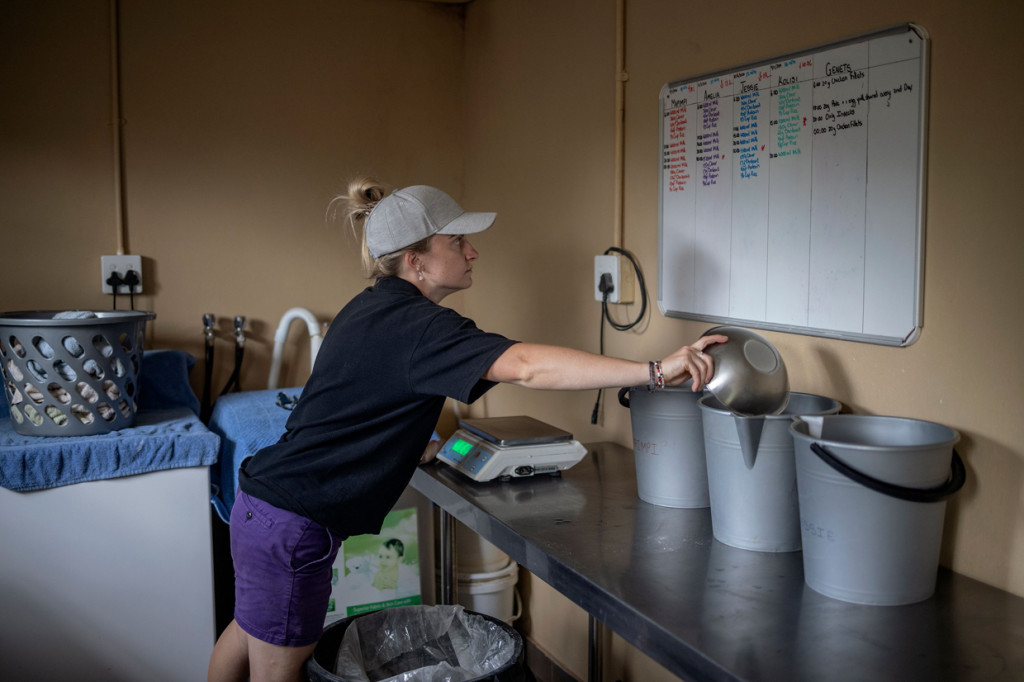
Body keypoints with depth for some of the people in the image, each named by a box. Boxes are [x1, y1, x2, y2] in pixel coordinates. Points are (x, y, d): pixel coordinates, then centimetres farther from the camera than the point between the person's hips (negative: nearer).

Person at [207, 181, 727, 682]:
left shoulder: (374, 307, 7)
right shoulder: (414, 325, -24)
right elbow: (527, 366, -38)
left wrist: (420, 448, 14)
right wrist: (655, 371, -41)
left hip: (265, 497, 10)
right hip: (293, 525, -10)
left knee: (249, 631, 29)